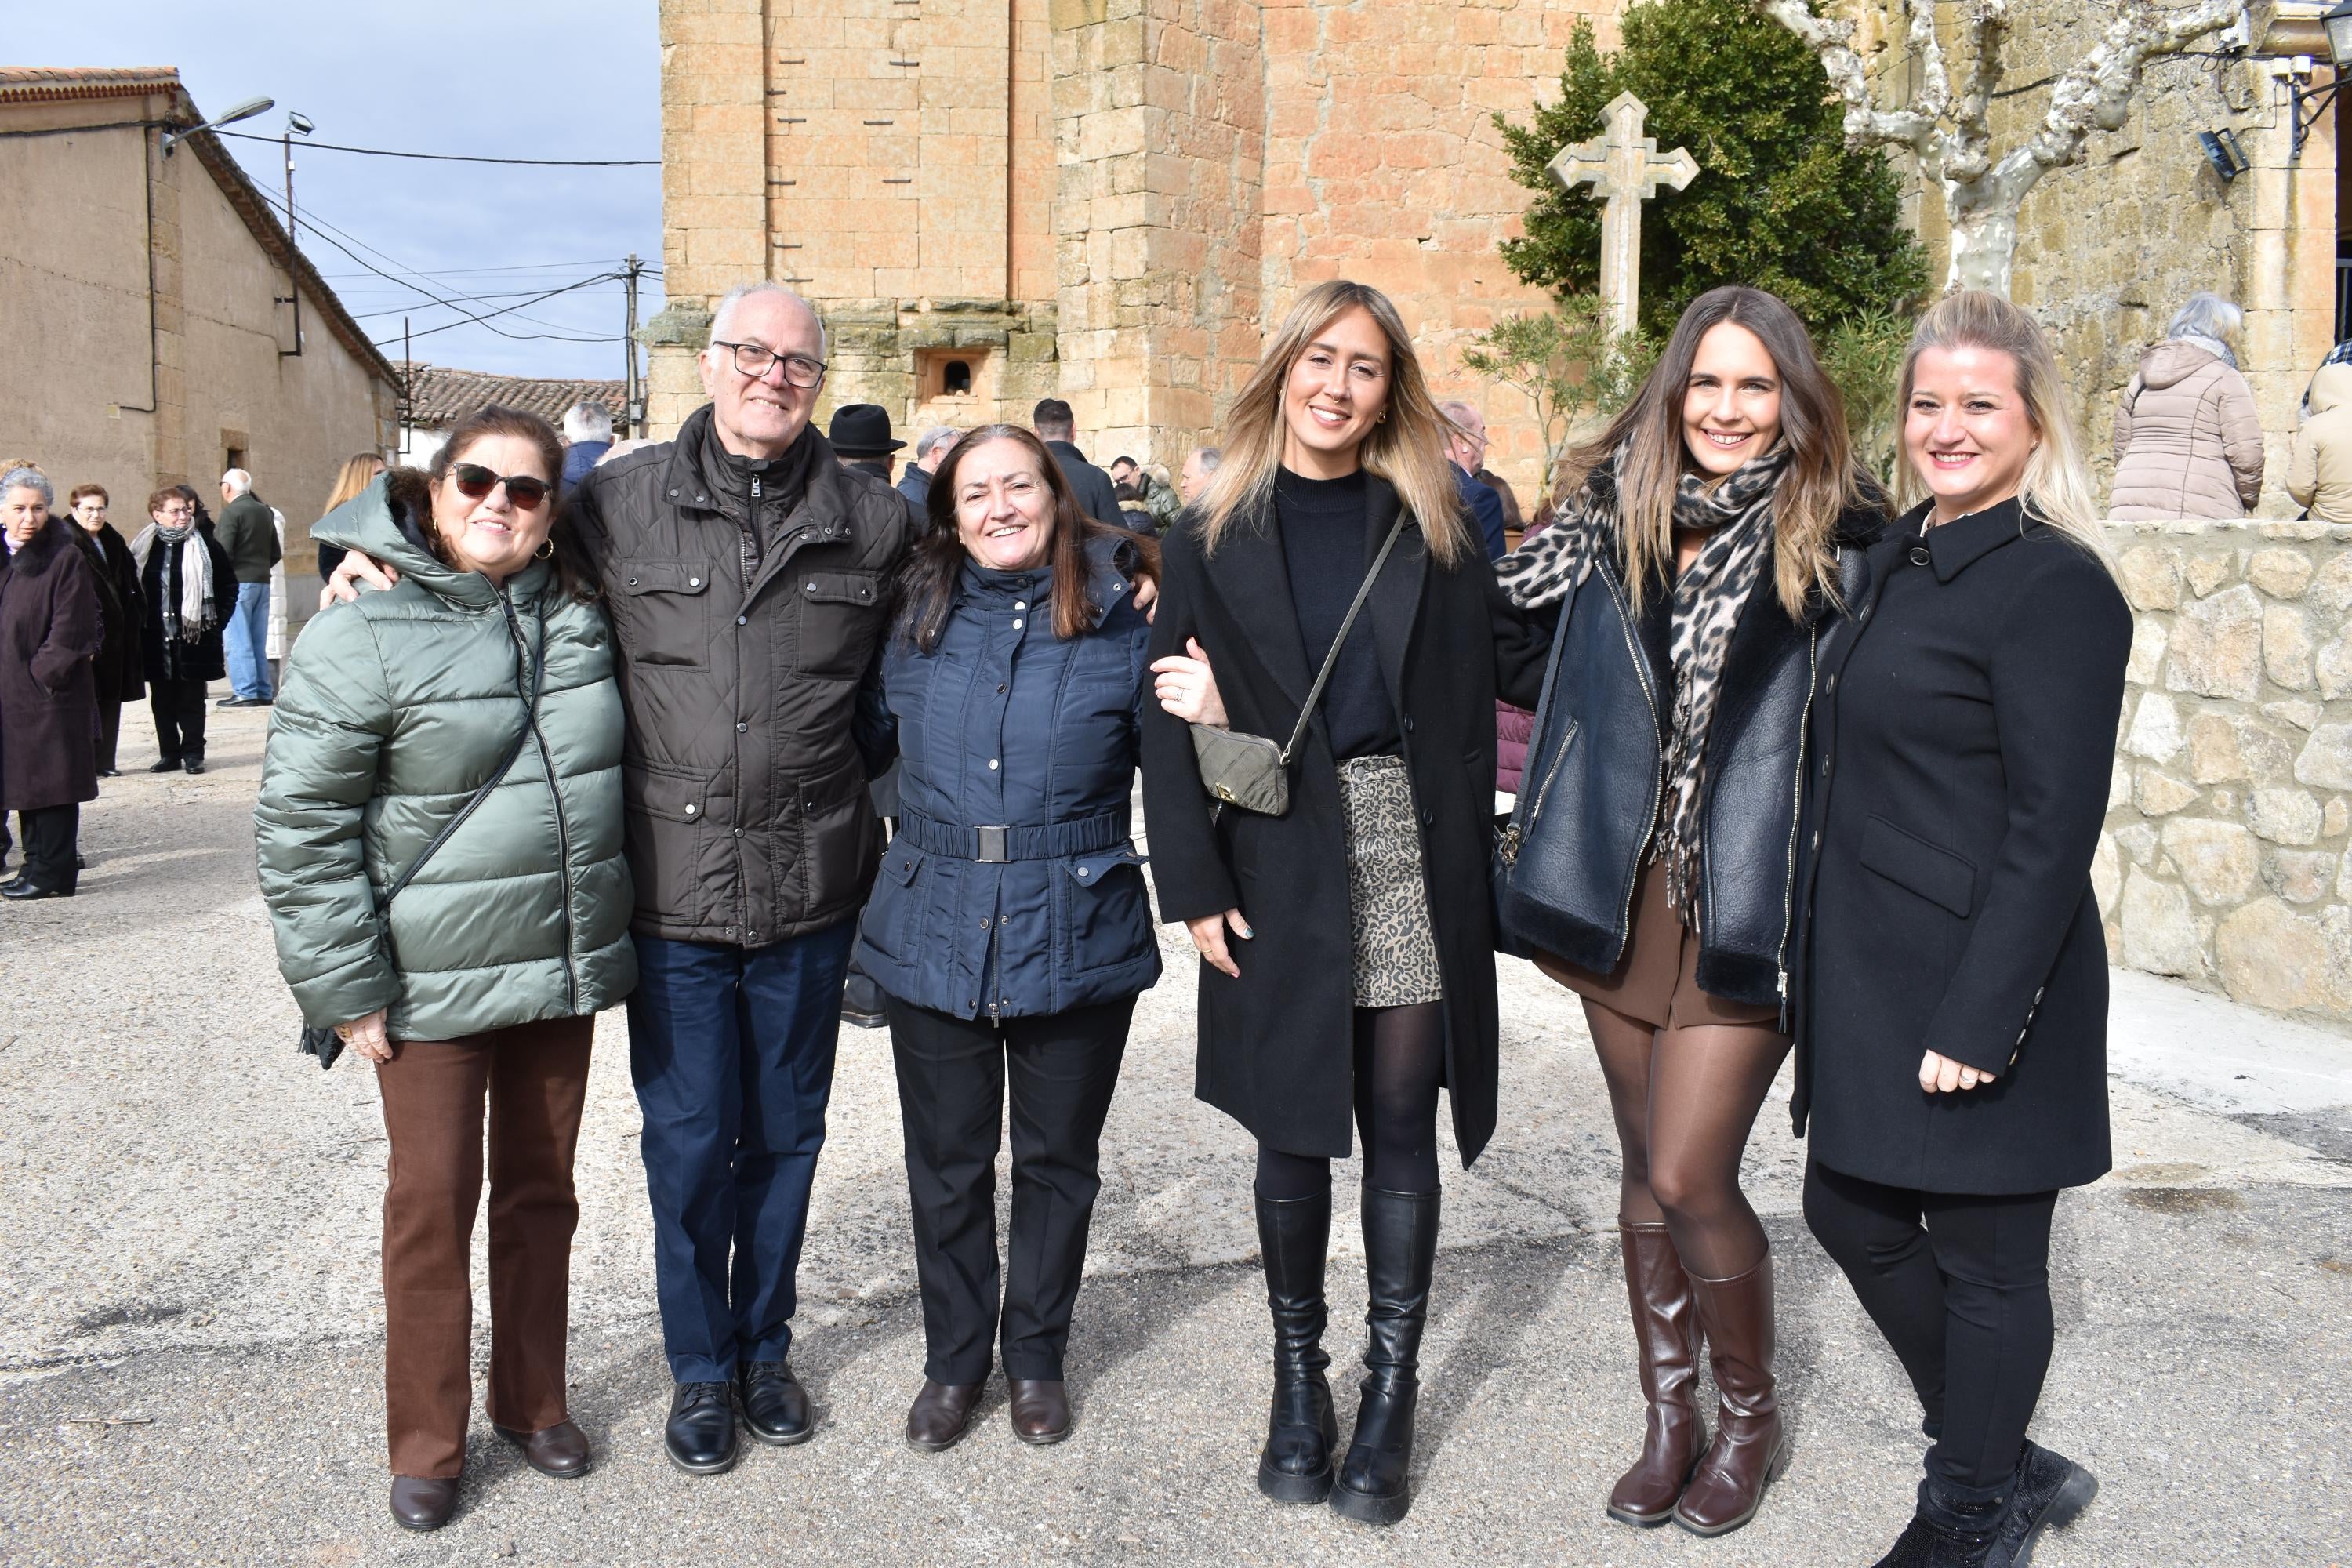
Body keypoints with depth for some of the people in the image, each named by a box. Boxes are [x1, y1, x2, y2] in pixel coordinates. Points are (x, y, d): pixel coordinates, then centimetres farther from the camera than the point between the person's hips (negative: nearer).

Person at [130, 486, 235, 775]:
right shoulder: (144, 548, 3)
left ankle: (193, 754, 12)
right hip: (156, 640, 2)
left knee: (192, 700, 4)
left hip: (192, 638, -2)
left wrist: (215, 622, 0)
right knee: (162, 700, 8)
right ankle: (169, 754, 16)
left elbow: (229, 586, 4)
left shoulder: (205, 546, -3)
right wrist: (140, 622, 6)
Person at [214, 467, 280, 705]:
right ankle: (263, 692, 12)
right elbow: (276, 553, 15)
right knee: (258, 642, 11)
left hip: (238, 583, -7)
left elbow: (223, 552, -18)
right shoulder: (265, 512, 13)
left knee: (237, 641, -4)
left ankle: (245, 693, -6)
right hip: (262, 582, 7)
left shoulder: (231, 512, -10)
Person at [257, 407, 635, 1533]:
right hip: (434, 985, -4)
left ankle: (532, 1400, 32)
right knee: (433, 1205, 4)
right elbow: (300, 827, -10)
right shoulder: (361, 640, -12)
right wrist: (347, 989, -12)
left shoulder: (580, 620, 4)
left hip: (565, 972, 5)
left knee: (542, 1191, 15)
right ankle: (426, 1443, 20)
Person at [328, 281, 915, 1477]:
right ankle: (700, 1368, 28)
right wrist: (383, 561, 0)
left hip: (809, 890, 1)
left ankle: (764, 1345, 35)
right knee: (687, 1141, 8)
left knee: (784, 1132, 15)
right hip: (673, 889, -1)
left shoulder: (873, 521, 3)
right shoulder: (620, 502, 0)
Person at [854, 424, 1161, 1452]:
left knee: (1057, 1161, 13)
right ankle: (953, 1358, 32)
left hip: (1077, 936, -1)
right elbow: (864, 740, 15)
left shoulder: (1121, 619, -3)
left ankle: (1036, 1356, 34)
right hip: (935, 933, 2)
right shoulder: (917, 621, 3)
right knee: (947, 1162, 13)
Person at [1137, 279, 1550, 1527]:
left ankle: (1391, 1390, 18)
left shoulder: (1432, 527, 8)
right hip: (1282, 873, -1)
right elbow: (1169, 727, 0)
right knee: (1294, 1125, 7)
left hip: (1414, 860, 1)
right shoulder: (1211, 539, 4)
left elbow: (1519, 662, 8)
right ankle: (1297, 1373, 25)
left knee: (1402, 1125, 5)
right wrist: (1194, 890, -5)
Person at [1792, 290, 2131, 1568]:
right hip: (1870, 981, 9)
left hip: (1979, 986, -9)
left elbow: (2051, 831, -19)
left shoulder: (2056, 586, -15)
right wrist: (1823, 963, 15)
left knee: (1982, 1260, 7)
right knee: (1853, 1214, 18)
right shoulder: (1902, 560, 11)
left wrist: (1978, 1021, -21)